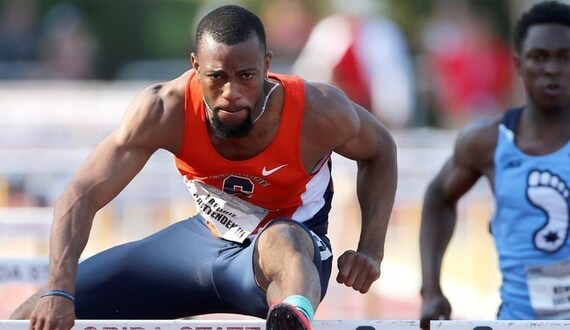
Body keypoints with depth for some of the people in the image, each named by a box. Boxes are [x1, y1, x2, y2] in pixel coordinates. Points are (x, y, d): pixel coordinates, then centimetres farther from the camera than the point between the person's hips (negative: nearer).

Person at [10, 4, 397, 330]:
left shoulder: (318, 111, -25)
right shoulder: (165, 111, -24)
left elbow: (380, 151, -3)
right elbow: (83, 195, -25)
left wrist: (371, 252, -15)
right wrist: (58, 292, -39)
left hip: (297, 247, -4)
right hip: (206, 239, 4)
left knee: (281, 243, -47)